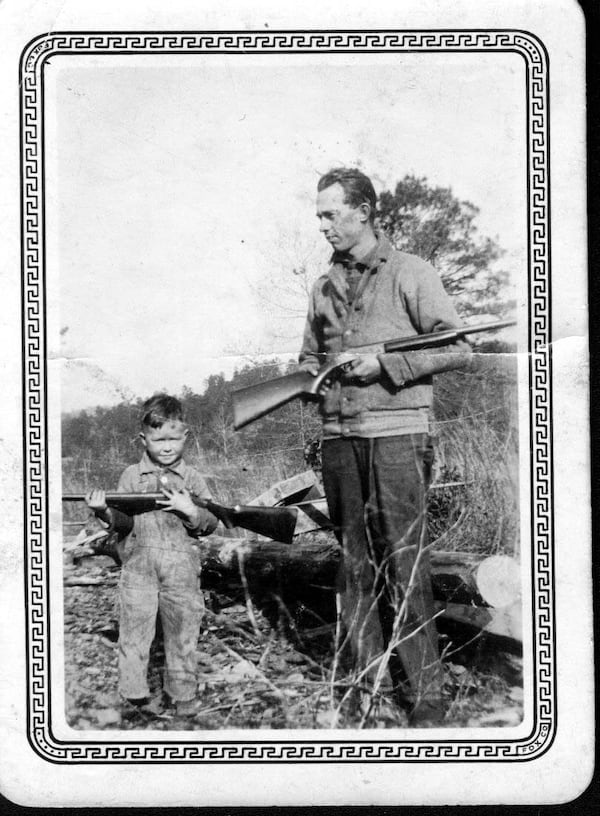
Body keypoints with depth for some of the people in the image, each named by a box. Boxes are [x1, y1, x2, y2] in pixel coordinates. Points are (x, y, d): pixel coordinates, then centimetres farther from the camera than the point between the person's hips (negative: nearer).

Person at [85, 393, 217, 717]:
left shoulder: (192, 478, 6)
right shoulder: (132, 475, 6)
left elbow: (210, 523, 4)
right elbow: (124, 521, -1)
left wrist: (191, 511, -16)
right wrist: (105, 512, -22)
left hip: (181, 568, 0)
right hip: (138, 565, 0)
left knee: (183, 632, 8)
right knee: (134, 631, 2)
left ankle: (183, 695, 22)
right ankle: (134, 696, 14)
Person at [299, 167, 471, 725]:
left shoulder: (410, 274, 0)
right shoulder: (324, 287, 17)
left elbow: (456, 349, -4)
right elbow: (311, 357, 26)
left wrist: (384, 363, -12)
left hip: (396, 434, -5)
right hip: (338, 437, 5)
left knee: (405, 564, -7)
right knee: (355, 563, 7)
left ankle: (425, 691, 0)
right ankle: (371, 680, 16)